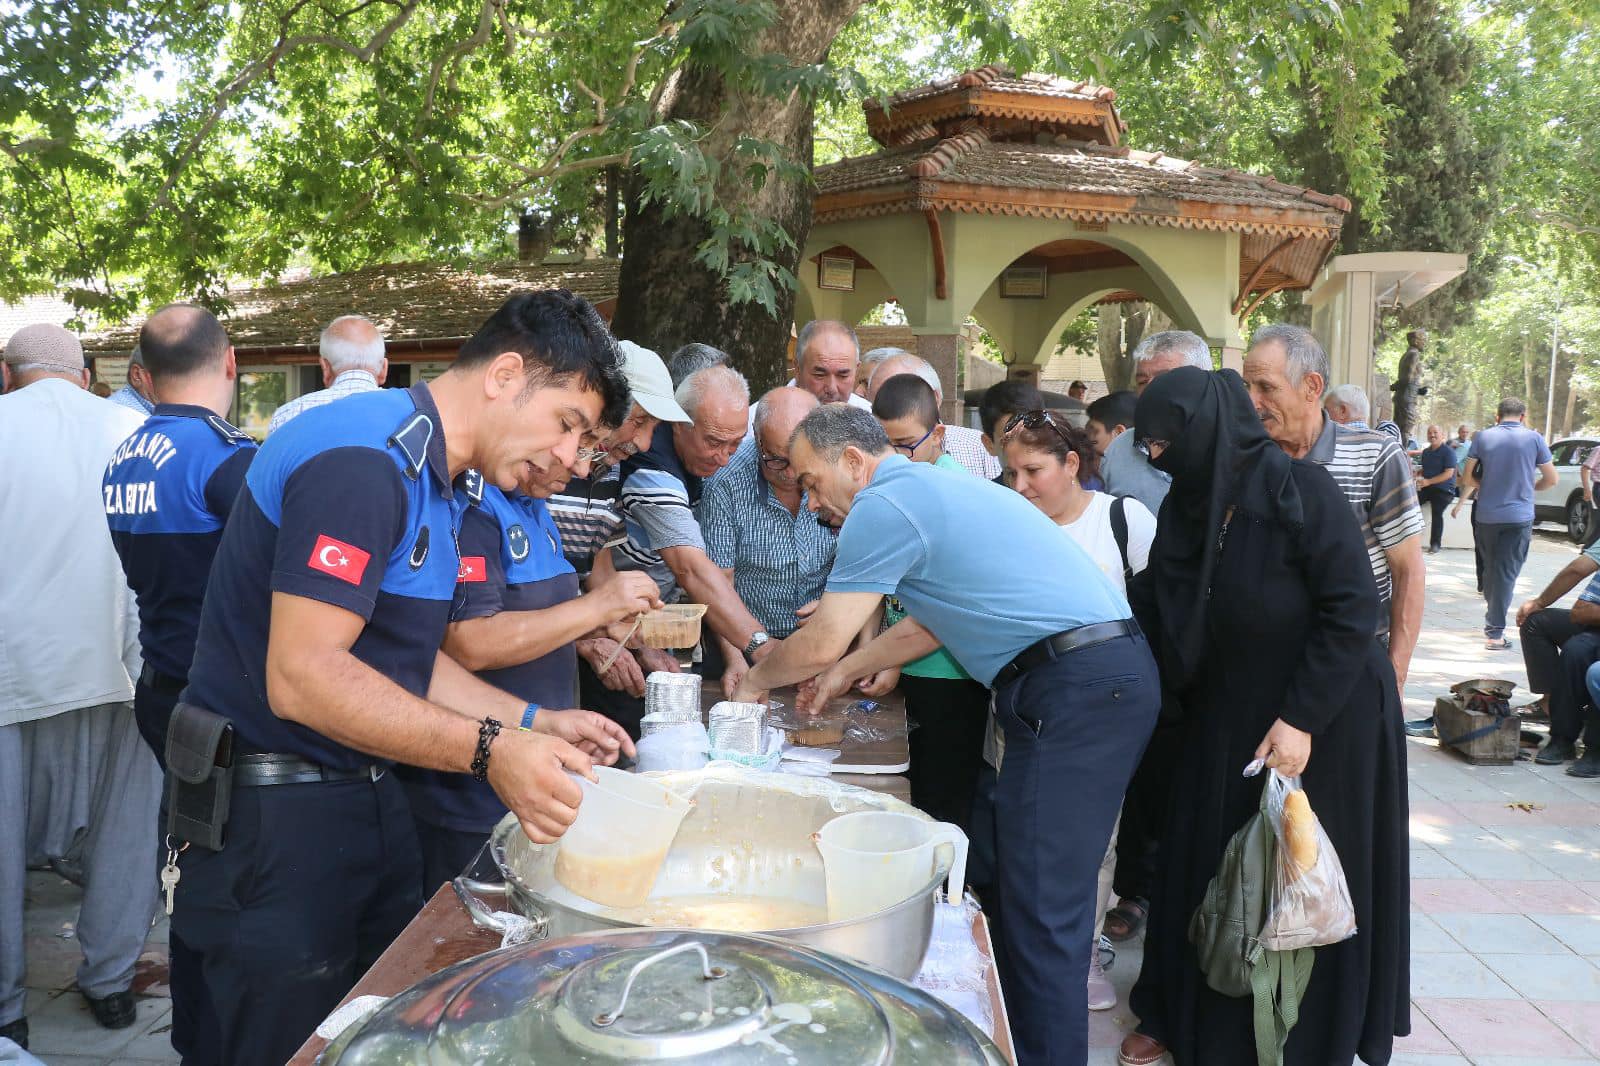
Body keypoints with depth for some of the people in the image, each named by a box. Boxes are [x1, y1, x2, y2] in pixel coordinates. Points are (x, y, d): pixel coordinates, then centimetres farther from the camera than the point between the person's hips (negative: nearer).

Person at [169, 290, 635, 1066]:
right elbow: (302, 675, -27)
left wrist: (533, 723, 7)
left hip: (364, 797, 10)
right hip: (273, 819, -10)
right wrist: (491, 750, -29)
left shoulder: (431, 480, 12)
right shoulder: (362, 457, -21)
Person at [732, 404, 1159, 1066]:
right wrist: (848, 670, 29)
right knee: (1052, 894, 16)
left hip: (1075, 688, -10)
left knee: (1042, 906, -5)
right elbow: (933, 622, 27)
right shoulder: (936, 487, 22)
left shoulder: (884, 506, -9)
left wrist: (754, 679, 12)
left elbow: (821, 643, -7)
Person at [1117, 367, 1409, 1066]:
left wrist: (1302, 719, -23)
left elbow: (1352, 609, -21)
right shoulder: (1186, 503, 0)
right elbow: (1151, 600, 5)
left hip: (1323, 720, -6)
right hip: (1225, 719, 6)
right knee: (1204, 868, 12)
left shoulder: (1300, 491, -20)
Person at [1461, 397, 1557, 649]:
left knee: (1490, 568, 18)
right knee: (1507, 573, -1)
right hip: (1519, 516, -2)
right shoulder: (1534, 439, -3)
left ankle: (1491, 617, 29)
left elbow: (1467, 479, 1)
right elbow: (1551, 479, 3)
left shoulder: (1483, 437, -1)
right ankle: (1495, 632, -3)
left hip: (1487, 514, 2)